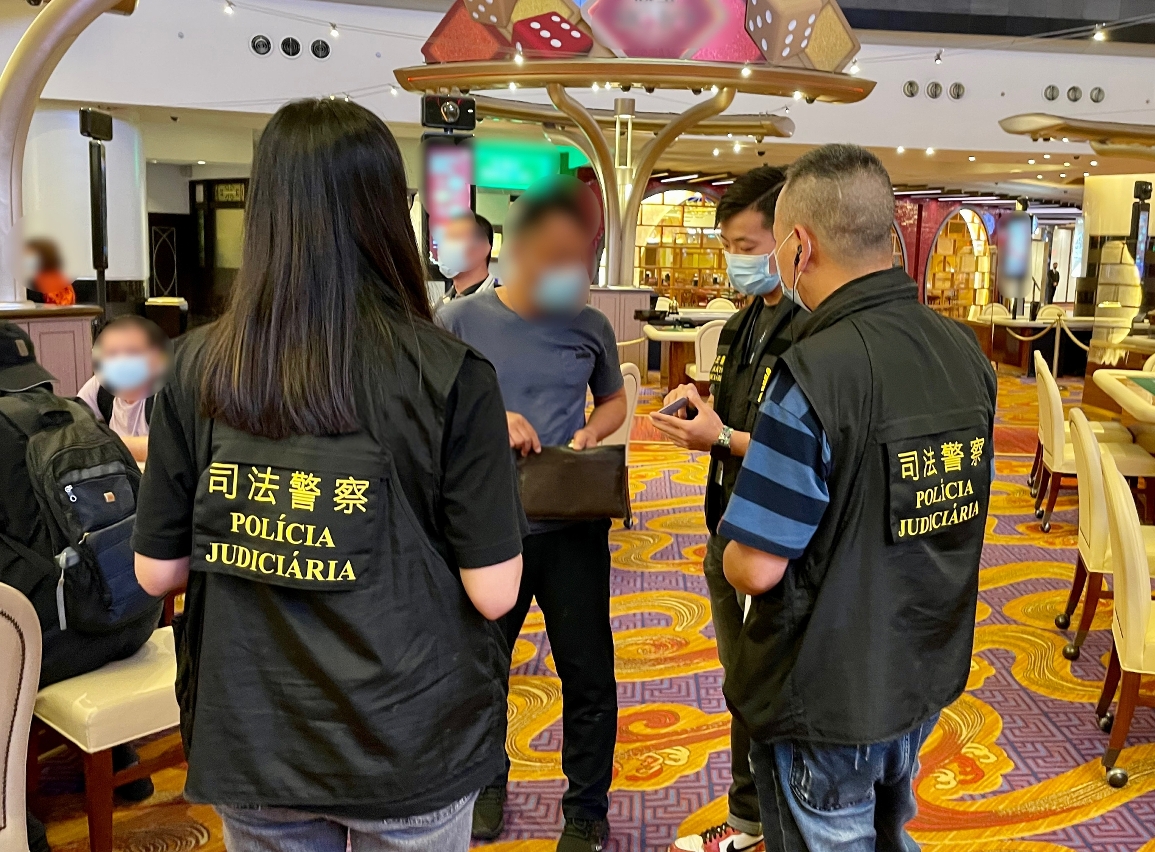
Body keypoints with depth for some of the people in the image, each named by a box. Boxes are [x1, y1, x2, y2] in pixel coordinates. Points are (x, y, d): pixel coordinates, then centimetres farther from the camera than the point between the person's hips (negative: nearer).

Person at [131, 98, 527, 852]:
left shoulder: (199, 368, -10)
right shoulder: (450, 375, -18)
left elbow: (157, 570, -2)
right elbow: (493, 591, -14)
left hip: (248, 737, 2)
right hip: (410, 746, -2)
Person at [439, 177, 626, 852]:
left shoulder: (591, 327, -1)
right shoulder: (461, 322, -7)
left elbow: (614, 399, 15)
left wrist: (593, 430, -7)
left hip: (574, 528, 1)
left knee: (589, 675, 8)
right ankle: (486, 782, 43)